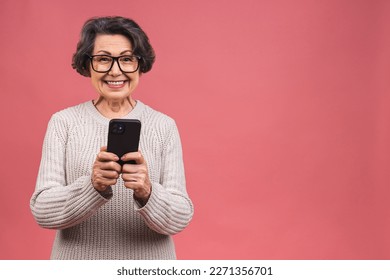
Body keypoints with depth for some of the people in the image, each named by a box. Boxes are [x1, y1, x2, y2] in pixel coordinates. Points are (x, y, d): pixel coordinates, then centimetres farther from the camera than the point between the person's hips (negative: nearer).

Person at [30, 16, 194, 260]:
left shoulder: (164, 126, -6)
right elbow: (42, 211, -12)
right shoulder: (63, 122, -6)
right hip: (77, 268, 0)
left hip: (148, 271, 0)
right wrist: (92, 185, -29)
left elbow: (180, 219, -11)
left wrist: (146, 192, -30)